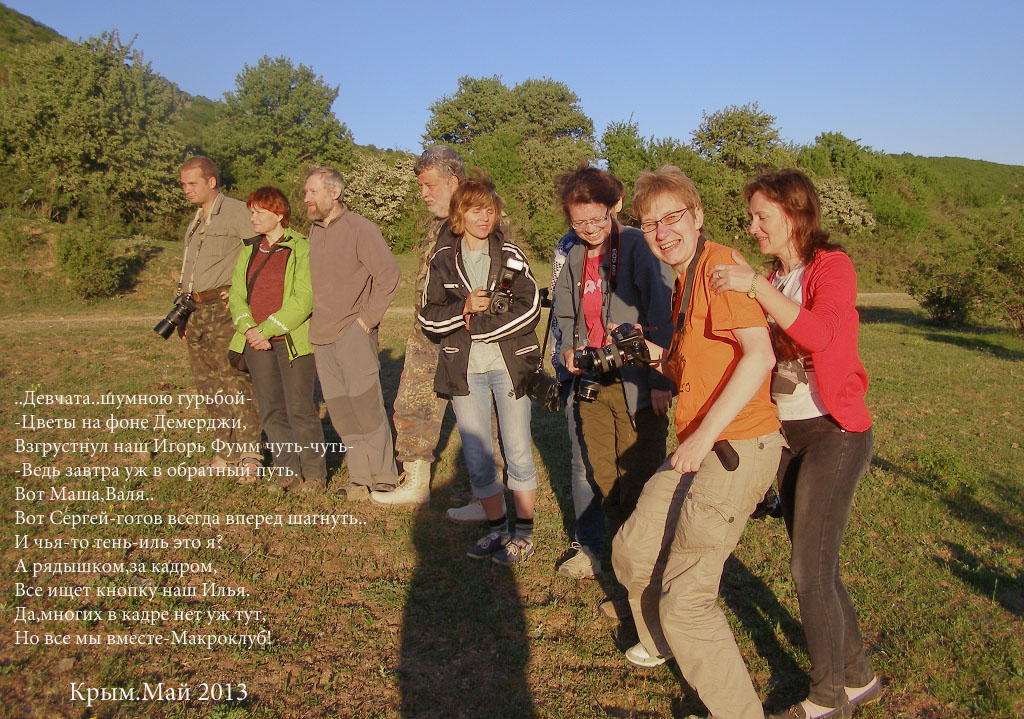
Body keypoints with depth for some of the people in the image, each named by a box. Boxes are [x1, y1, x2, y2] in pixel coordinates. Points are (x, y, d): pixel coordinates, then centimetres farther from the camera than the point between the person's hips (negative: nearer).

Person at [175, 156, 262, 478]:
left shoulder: (236, 211, -5)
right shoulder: (194, 224, 22)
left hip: (225, 307, -9)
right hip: (196, 310, 9)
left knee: (234, 379, -12)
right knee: (207, 382, 9)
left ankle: (249, 454, -8)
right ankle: (226, 449, 18)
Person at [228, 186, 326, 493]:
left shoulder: (302, 249, -6)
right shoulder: (249, 250, 15)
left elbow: (304, 299, -13)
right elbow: (236, 294, 9)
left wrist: (268, 328, -16)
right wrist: (249, 328, -9)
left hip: (293, 341, -6)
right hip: (256, 343, 6)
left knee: (300, 410, -2)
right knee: (271, 411, 9)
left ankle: (314, 474, 11)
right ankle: (289, 472, 20)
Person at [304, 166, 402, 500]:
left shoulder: (361, 229, -8)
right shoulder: (314, 231, 14)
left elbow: (389, 275, -13)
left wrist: (368, 318, -12)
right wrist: (315, 320, 14)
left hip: (353, 333, -7)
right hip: (321, 335, 7)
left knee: (367, 407, -4)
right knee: (340, 412, 8)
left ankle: (383, 479, 6)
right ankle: (360, 477, 17)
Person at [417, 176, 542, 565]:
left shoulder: (510, 256, 0)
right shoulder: (443, 260, 5)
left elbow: (528, 308, -9)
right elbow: (427, 316, 2)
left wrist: (477, 325, -13)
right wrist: (465, 308, -15)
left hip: (510, 362, -2)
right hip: (464, 367, 2)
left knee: (517, 451, 3)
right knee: (476, 457, 7)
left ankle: (524, 532, 18)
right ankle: (497, 529, 25)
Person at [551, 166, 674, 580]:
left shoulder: (638, 247, -10)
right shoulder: (575, 257, 11)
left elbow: (662, 313, -14)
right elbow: (565, 311, 23)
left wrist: (660, 379, -18)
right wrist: (568, 348, 3)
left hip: (636, 387, -6)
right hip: (592, 384, 6)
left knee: (637, 483, 0)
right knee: (602, 477, 14)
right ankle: (592, 548, 30)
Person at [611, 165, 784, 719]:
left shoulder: (720, 265, -15)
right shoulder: (683, 280, 16)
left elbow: (759, 354, -28)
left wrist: (704, 434, -27)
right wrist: (656, 354, 4)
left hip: (737, 448, -10)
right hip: (698, 446, 10)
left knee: (685, 599, -8)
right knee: (632, 552, 20)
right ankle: (661, 643, 47)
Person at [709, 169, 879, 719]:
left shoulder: (833, 266, -9)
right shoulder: (774, 281, 13)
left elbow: (821, 333, -28)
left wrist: (755, 287, -32)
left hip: (834, 433, -7)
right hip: (786, 433, 7)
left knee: (810, 570, -5)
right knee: (815, 565, 13)